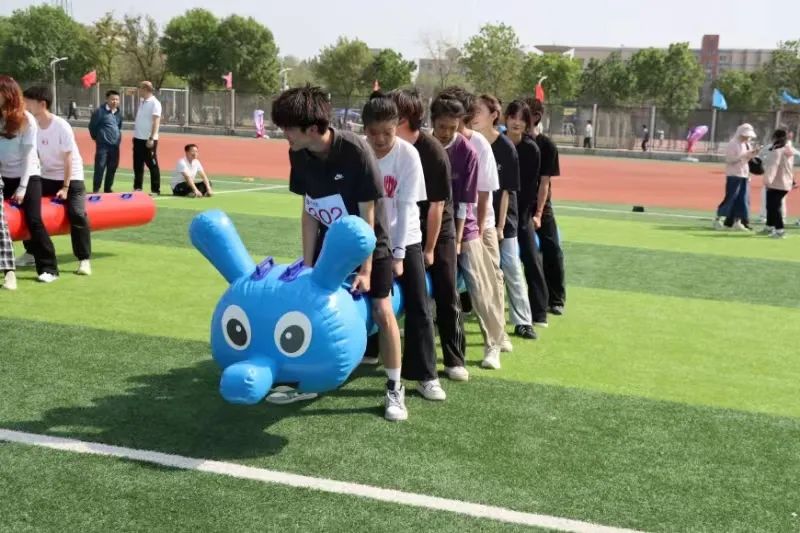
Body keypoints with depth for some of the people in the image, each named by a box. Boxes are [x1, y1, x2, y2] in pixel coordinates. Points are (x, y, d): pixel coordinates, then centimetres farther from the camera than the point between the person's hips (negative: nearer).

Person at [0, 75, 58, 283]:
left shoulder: (26, 120, -10)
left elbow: (28, 155, -11)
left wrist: (22, 188, -13)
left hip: (28, 176, -5)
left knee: (33, 219, -12)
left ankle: (49, 268, -7)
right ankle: (31, 252, 22)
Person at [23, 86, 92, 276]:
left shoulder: (61, 126, -20)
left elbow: (68, 159, -17)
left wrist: (65, 187, -17)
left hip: (71, 177, -6)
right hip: (47, 177, 6)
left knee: (76, 213, -20)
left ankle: (84, 260, -13)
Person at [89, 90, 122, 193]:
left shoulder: (119, 113, 11)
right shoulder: (100, 111, -8)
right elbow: (92, 126, -3)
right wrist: (96, 138, 4)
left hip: (115, 145, 6)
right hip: (103, 144, -6)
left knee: (112, 167, 9)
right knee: (100, 167, -7)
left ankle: (108, 188, 19)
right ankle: (96, 189, -2)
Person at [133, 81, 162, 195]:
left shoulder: (155, 103, -12)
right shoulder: (141, 101, 13)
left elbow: (156, 122, -17)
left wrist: (151, 138, -23)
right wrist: (135, 134, 16)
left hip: (149, 139, -8)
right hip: (138, 138, 8)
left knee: (152, 165, -3)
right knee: (138, 165, 12)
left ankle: (155, 190, 1)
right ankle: (137, 188, 21)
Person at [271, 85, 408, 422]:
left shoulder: (355, 151, -30)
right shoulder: (298, 155, -14)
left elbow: (367, 215, -24)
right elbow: (309, 211, -6)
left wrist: (365, 268, -21)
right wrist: (308, 264, -7)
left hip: (370, 242, -5)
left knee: (382, 311, -5)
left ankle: (395, 388, 9)